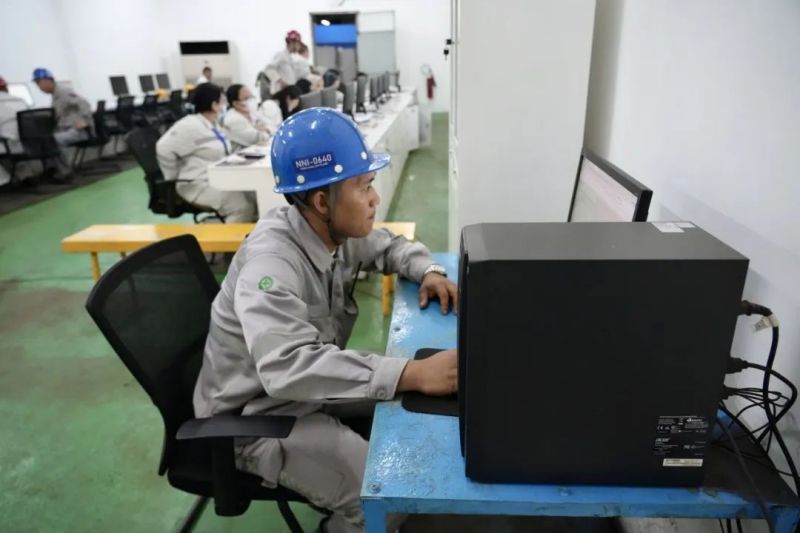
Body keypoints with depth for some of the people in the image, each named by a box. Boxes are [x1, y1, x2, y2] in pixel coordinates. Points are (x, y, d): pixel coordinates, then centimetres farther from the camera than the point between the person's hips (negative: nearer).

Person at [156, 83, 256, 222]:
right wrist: (176, 178, -9)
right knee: (243, 206, -26)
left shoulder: (211, 125, 17)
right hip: (199, 185, -10)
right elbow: (164, 149, -18)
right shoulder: (191, 126, -14)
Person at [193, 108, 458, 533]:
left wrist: (428, 272, -10)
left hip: (308, 385, 8)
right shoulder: (271, 261, -33)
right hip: (255, 415, -8)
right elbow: (288, 367, -46)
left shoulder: (336, 230, -8)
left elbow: (390, 246, 12)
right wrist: (414, 373, -50)